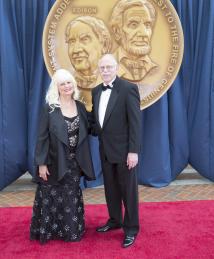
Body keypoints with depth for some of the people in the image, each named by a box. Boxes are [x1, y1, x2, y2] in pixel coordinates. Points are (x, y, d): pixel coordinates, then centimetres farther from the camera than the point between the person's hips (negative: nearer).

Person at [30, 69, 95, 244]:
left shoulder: (80, 106, 4)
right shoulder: (50, 108, -9)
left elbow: (85, 132, 8)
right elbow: (42, 137, -9)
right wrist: (41, 163, -13)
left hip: (74, 162, 4)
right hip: (55, 162, -4)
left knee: (71, 198, 15)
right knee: (52, 198, 8)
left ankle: (71, 229, 32)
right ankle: (49, 230, 27)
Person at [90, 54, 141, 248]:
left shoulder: (128, 88, -12)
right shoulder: (96, 91, 8)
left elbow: (135, 122, -15)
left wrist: (133, 151, -18)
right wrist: (94, 130, -1)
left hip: (124, 150, -6)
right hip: (105, 149, 6)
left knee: (128, 190, 5)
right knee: (110, 188, 17)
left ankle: (131, 228, 21)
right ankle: (115, 220, 36)